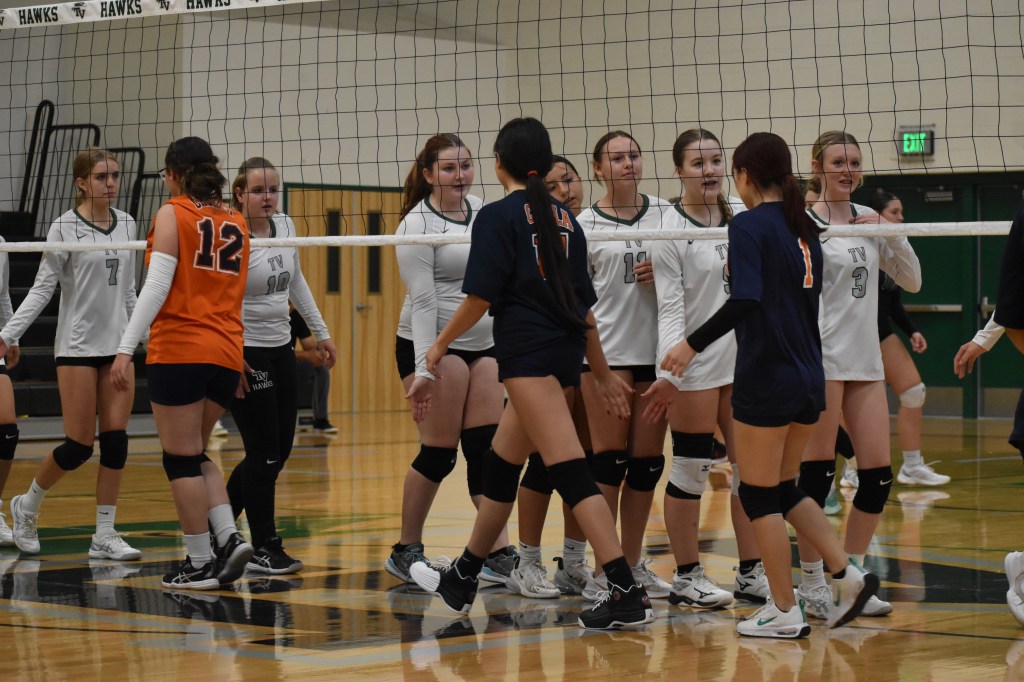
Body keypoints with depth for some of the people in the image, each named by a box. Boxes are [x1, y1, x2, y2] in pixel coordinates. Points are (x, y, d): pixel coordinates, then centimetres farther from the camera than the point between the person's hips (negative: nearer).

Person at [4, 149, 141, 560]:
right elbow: (42, 288, -9)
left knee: (116, 440, -1)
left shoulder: (126, 225, 8)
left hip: (118, 345, 5)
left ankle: (105, 536, 4)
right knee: (79, 445, -5)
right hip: (77, 346, -5)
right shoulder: (65, 228, -8)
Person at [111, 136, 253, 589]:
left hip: (179, 351, -6)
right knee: (195, 454, 18)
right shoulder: (236, 222, 13)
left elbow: (157, 285, -13)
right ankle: (229, 538, 1)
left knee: (182, 458, 2)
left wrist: (126, 348, -14)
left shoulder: (173, 214, -3)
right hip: (226, 353, 6)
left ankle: (201, 563, 2)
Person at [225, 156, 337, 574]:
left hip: (281, 349, 8)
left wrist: (320, 332, 21)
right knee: (264, 453, -5)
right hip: (244, 354, -8)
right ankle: (264, 550, 5)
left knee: (278, 452, 10)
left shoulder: (285, 227, 4)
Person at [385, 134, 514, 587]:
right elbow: (422, 301, -18)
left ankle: (499, 554, -1)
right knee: (439, 453, -4)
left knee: (487, 447, 1)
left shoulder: (480, 209, 9)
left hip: (483, 344, 7)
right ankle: (406, 552, 11)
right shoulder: (418, 224, -12)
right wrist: (423, 370, -23)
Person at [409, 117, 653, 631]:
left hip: (527, 352, -8)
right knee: (500, 464, 19)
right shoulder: (564, 218, 15)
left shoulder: (499, 216, -5)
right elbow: (582, 304, 17)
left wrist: (441, 343, 6)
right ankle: (461, 581, 32)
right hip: (566, 354, 8)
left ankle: (627, 592, -24)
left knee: (569, 471, -15)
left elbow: (479, 297, -9)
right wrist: (604, 374, 21)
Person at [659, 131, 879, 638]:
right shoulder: (803, 227, 11)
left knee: (759, 494, 4)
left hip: (765, 378, -8)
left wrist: (694, 344, -16)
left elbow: (744, 300, -23)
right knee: (782, 489, 19)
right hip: (809, 378, 8)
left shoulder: (749, 225, -11)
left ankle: (784, 611, 7)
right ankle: (848, 574, 9)